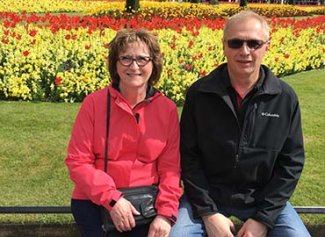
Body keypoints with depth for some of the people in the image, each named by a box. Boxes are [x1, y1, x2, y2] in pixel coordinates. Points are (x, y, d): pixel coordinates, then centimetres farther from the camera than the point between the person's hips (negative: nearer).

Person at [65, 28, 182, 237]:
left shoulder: (168, 109, -1)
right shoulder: (94, 103, -6)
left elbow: (170, 167, -2)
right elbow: (78, 161, -6)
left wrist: (166, 213, -15)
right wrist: (112, 198, -17)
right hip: (96, 201, -1)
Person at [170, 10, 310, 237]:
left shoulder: (285, 98, -5)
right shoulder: (199, 93, -7)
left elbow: (291, 162, -2)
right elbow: (188, 155, -5)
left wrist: (263, 218, -10)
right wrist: (208, 212, -14)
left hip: (263, 198, 2)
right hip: (208, 195, -1)